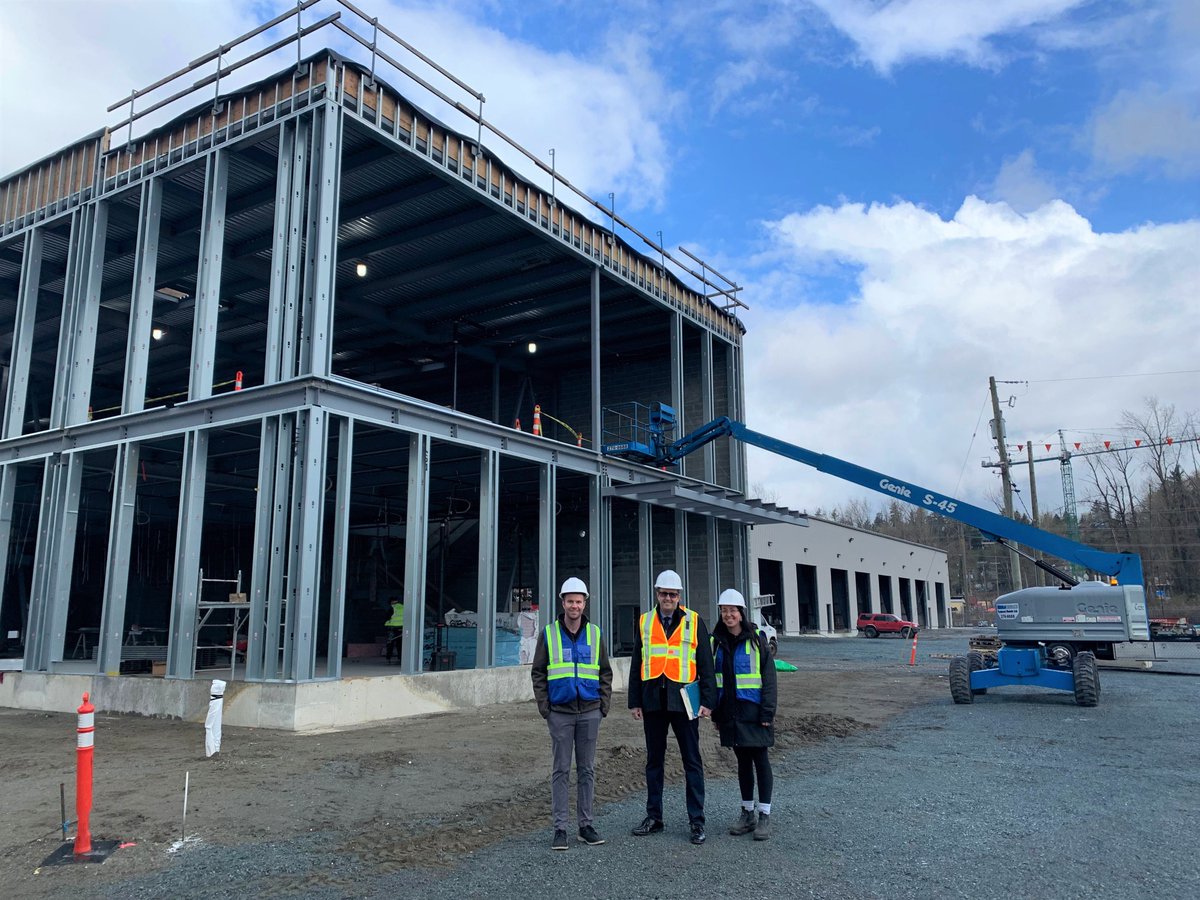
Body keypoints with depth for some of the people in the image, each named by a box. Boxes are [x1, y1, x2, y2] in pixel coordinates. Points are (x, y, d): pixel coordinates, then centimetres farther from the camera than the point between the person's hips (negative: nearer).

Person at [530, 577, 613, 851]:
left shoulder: (595, 633, 5)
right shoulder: (549, 634, -1)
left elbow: (605, 672, 10)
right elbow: (538, 673, 3)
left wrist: (604, 705, 2)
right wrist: (544, 707, -4)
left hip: (589, 712, 2)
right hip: (560, 712, -2)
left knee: (587, 769, 9)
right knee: (561, 770, 2)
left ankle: (585, 825, 18)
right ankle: (560, 828, 9)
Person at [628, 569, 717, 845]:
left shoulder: (694, 622, 2)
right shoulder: (644, 623, 8)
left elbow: (706, 664, 2)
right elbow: (636, 665, 11)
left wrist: (707, 700, -5)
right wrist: (635, 701, 7)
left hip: (683, 699, -2)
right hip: (653, 700, 3)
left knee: (692, 760, 3)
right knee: (654, 760, 12)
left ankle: (697, 820, 11)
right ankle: (653, 817, 22)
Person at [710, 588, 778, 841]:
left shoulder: (756, 640, -6)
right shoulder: (716, 642, 5)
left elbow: (769, 677, -7)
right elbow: (712, 677, 10)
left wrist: (767, 712, -12)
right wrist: (715, 713, 8)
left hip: (753, 710, -4)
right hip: (730, 711, 4)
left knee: (760, 760, 2)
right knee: (743, 761, 12)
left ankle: (764, 815, 10)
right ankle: (747, 813, 22)